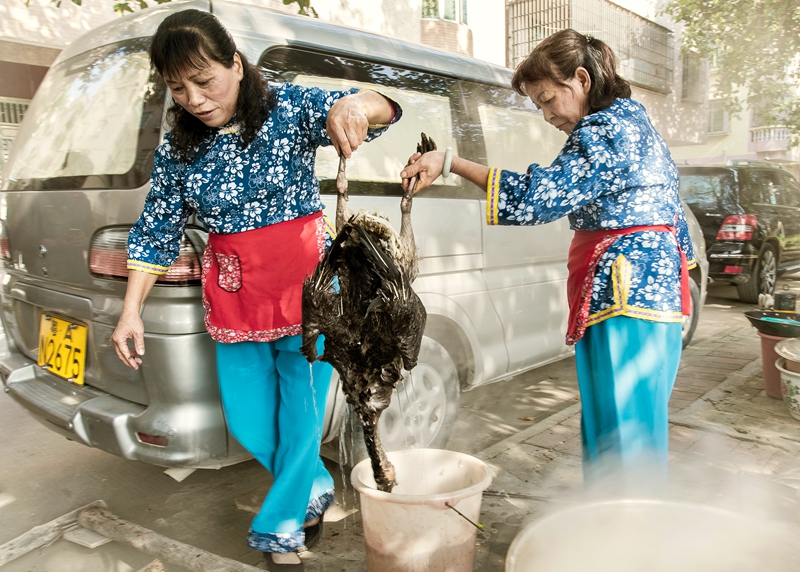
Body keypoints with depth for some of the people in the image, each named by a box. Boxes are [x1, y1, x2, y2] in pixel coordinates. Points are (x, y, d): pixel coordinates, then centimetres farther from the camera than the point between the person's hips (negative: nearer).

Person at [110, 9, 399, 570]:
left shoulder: (288, 108, -8)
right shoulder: (179, 147, 1)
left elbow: (382, 110, -17)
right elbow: (156, 233, 6)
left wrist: (353, 105, -42)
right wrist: (131, 311, 2)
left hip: (305, 282, -4)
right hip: (233, 294, 4)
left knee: (301, 413, 3)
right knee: (248, 421, 11)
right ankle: (316, 491, 39)